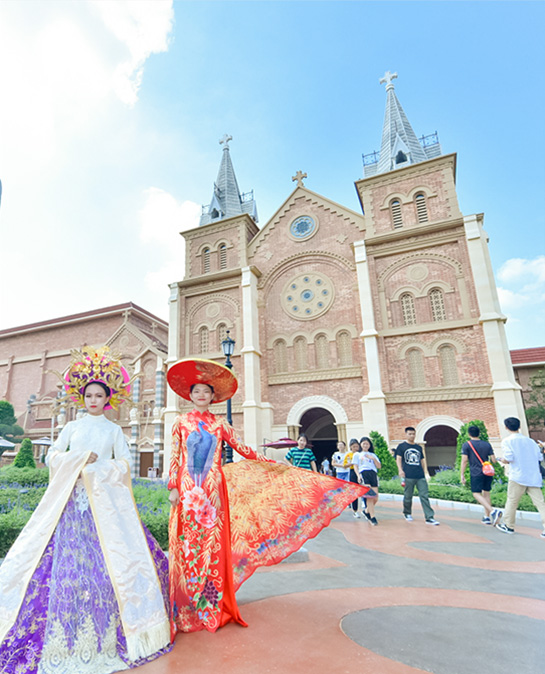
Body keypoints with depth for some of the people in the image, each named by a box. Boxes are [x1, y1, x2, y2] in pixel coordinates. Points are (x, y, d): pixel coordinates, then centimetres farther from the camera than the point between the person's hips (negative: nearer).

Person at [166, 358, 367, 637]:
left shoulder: (219, 424, 5)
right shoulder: (181, 422, 4)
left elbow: (243, 450, 7)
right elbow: (174, 457, 4)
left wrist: (273, 465, 5)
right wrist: (173, 487, -3)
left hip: (213, 490, 1)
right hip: (188, 491, 0)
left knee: (213, 546, 4)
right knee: (188, 546, 2)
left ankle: (212, 606, 18)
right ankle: (188, 609, 17)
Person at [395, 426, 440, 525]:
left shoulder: (419, 447, 19)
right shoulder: (401, 446, 5)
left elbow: (422, 460, 24)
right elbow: (398, 459, -3)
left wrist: (425, 472, 19)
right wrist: (400, 470, -16)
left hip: (420, 476, 4)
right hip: (408, 476, -3)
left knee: (424, 496, -2)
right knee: (408, 496, 5)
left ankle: (429, 518, -1)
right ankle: (407, 513, 25)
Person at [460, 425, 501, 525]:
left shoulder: (466, 445, -3)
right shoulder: (487, 444, 7)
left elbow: (464, 461, -8)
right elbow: (493, 460, 6)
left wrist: (462, 475, -2)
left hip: (476, 473, -5)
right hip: (488, 472, 5)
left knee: (476, 494, -3)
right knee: (486, 493, 14)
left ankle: (492, 511, -23)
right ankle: (487, 517, 17)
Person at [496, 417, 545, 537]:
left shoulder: (507, 441, -5)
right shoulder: (530, 440, 11)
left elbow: (508, 459, -14)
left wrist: (503, 460, 7)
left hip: (518, 476, -5)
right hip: (534, 477, 5)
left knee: (512, 501, 7)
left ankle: (508, 526, 17)